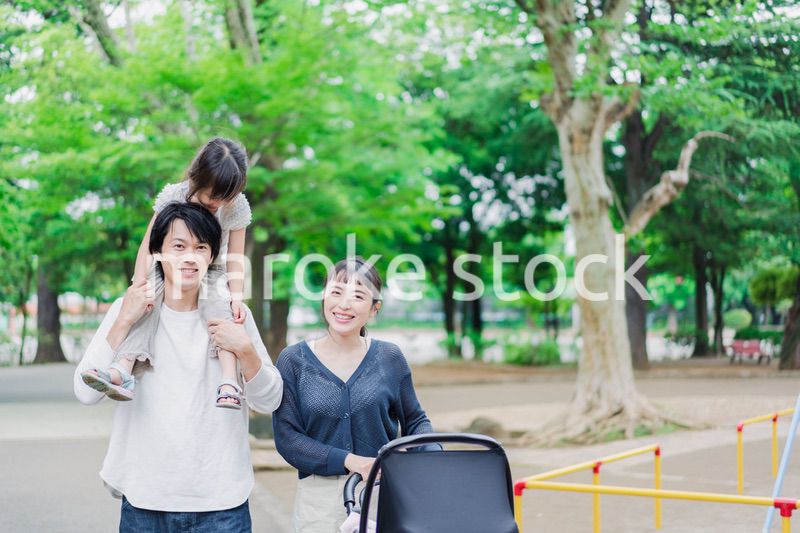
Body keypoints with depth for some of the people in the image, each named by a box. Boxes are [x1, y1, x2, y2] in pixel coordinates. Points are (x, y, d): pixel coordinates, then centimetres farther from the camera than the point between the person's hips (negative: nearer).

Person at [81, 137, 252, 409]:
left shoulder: (236, 208, -14)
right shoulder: (174, 197, -17)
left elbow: (235, 256, -8)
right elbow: (149, 244, -15)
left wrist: (236, 295, -22)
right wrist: (139, 285, -26)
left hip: (212, 272, 0)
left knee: (220, 305, -31)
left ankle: (229, 381, -40)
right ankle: (122, 370, -39)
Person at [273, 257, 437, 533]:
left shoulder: (390, 358, 3)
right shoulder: (293, 361, 0)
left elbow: (415, 422, 12)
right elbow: (286, 436, -6)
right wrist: (351, 461, -18)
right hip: (320, 498, -1)